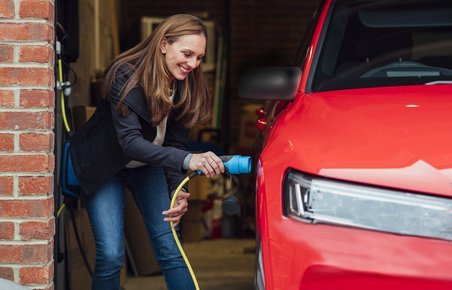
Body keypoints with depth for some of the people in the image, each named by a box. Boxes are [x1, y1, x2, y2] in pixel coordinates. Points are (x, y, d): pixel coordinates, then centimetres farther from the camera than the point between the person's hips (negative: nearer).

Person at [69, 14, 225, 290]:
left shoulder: (187, 86, -14)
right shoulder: (127, 76, -30)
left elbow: (177, 142, -9)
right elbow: (129, 141, -40)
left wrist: (179, 191, -25)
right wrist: (187, 160, -53)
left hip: (148, 164, 5)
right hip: (104, 167, -4)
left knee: (170, 249, -5)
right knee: (110, 255, -12)